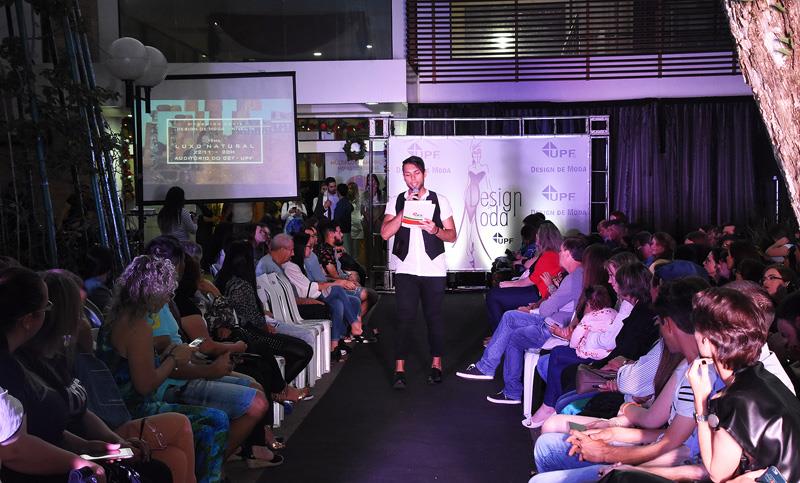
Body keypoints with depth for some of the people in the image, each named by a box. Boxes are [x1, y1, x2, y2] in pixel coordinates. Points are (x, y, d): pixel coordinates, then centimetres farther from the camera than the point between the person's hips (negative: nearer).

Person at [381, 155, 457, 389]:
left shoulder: (439, 201, 3)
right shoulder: (396, 202, 6)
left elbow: (452, 236, 2)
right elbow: (385, 233, -6)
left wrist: (435, 230, -18)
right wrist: (405, 210, -13)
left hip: (434, 270, 0)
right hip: (405, 270, 0)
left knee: (434, 316, 7)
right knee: (404, 318, -3)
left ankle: (436, 364, 21)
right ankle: (399, 369, 3)